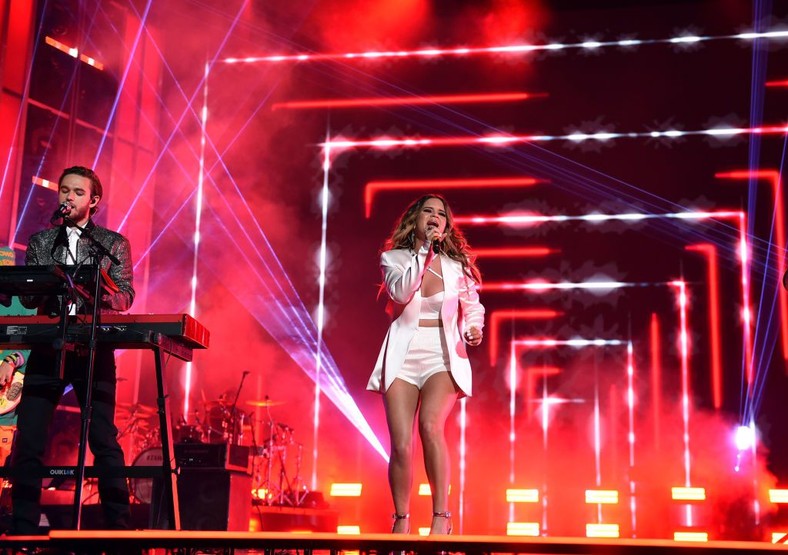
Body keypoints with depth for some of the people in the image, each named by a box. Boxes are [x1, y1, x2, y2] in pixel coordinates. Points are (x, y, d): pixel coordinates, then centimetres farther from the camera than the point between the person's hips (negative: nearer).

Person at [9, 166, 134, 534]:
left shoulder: (114, 244, 10)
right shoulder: (40, 241, 15)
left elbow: (125, 297, 2)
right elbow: (27, 297, 10)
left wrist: (97, 289, -19)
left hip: (94, 351, -2)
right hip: (47, 348, 2)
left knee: (104, 440, -7)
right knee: (28, 441, -3)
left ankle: (118, 526, -1)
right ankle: (23, 530, 4)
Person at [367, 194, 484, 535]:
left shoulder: (456, 263, 7)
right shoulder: (393, 258, 4)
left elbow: (473, 305, 18)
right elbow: (400, 292, -15)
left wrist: (473, 328, -3)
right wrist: (424, 250, -15)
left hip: (443, 355, 0)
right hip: (403, 355, 0)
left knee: (430, 426, -27)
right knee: (401, 446, -7)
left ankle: (441, 516, -16)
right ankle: (401, 519, 15)